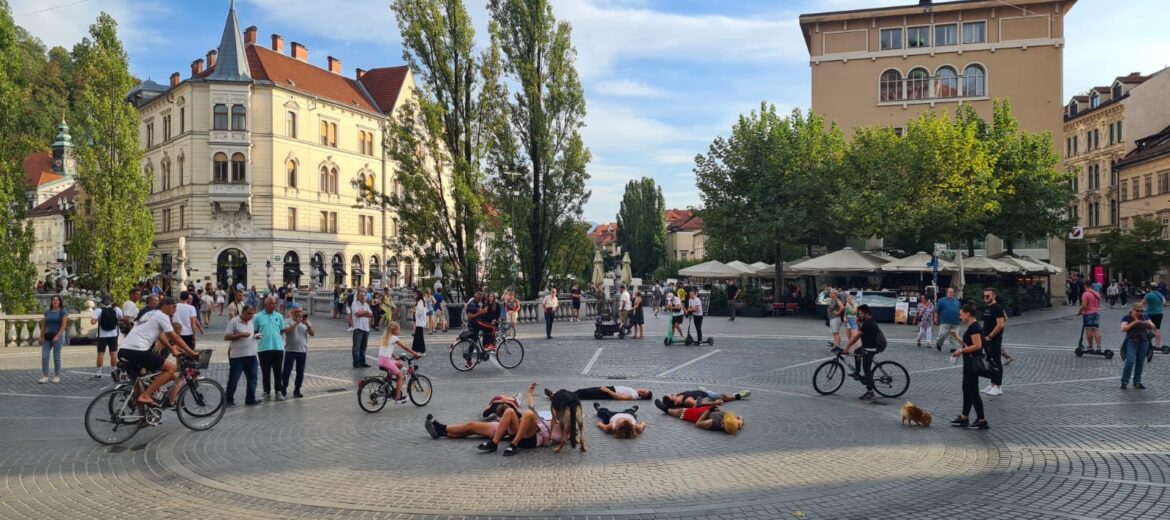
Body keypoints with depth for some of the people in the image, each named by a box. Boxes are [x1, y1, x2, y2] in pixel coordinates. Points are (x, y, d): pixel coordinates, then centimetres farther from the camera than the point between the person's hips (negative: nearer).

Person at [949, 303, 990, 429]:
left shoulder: (974, 327, -18)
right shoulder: (972, 327, 13)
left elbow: (977, 345, -25)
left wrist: (961, 350, -20)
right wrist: (957, 336, 19)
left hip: (973, 364, -11)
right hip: (970, 363, 11)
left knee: (973, 391, -4)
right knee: (967, 390, 15)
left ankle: (982, 421, 2)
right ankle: (964, 418, 22)